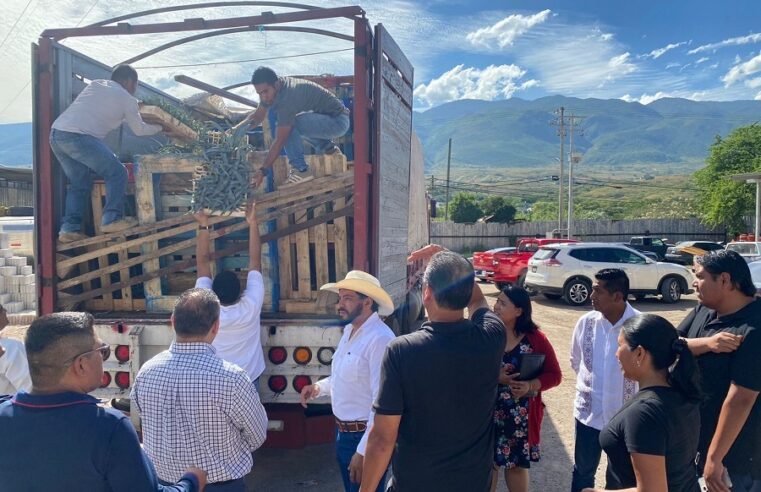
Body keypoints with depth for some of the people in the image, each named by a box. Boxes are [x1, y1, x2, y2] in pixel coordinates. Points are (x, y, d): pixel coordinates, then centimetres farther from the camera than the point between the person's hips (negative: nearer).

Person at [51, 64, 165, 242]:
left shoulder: (95, 84, 24)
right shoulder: (127, 99, 7)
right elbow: (139, 130, 19)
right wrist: (159, 128, 37)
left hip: (56, 133, 8)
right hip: (78, 136, -7)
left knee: (80, 183, 17)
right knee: (117, 173, 4)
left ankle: (69, 228, 11)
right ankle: (112, 219, -2)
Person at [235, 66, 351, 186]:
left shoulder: (287, 97, -28)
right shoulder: (271, 88, -1)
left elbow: (279, 141, -26)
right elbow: (258, 116, 12)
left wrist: (263, 170, -25)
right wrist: (236, 129, -5)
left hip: (338, 121, -10)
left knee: (289, 124, -25)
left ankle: (301, 170, -13)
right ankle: (326, 146, 20)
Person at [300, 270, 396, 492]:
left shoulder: (380, 339, -26)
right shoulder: (349, 330, 6)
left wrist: (363, 451, -25)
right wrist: (320, 387, 4)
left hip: (365, 438, -9)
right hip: (344, 433, 9)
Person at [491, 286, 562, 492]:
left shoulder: (536, 339, -7)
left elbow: (554, 374, -3)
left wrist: (531, 386, -20)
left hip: (520, 415, 0)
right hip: (489, 411, 1)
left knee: (517, 463, 15)